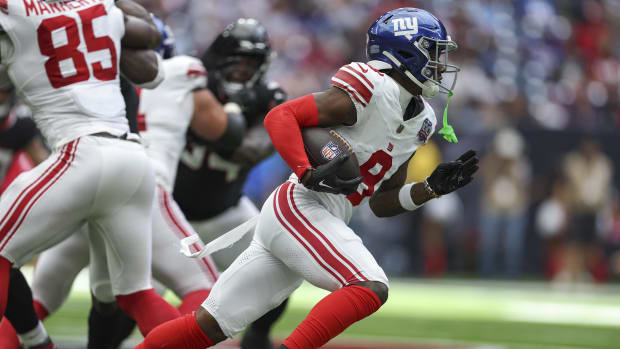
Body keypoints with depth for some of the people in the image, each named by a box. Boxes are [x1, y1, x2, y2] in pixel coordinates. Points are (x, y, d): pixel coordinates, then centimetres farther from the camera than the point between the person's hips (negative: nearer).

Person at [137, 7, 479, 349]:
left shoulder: (421, 122, 16)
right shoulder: (372, 90, -12)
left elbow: (382, 202, 22)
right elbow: (280, 116, -15)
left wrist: (432, 187, 8)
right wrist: (308, 175, -26)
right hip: (297, 207, -9)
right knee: (370, 289, -25)